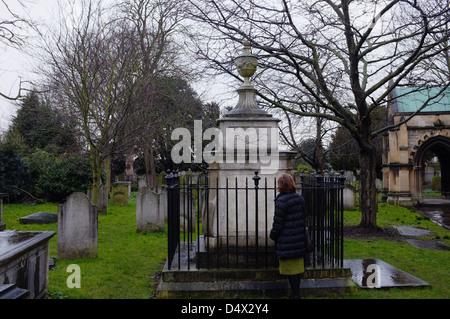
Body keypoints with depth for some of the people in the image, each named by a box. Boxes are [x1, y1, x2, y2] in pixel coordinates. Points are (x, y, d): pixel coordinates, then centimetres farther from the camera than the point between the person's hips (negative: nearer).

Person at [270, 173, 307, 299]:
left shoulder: (281, 201, -18)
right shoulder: (300, 198, 5)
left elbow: (278, 222, -15)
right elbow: (303, 217, 12)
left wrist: (273, 235, 1)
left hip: (286, 241, -7)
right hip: (299, 239, 7)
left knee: (290, 267, 3)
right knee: (297, 265, 16)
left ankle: (295, 294, 9)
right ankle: (297, 292, 26)